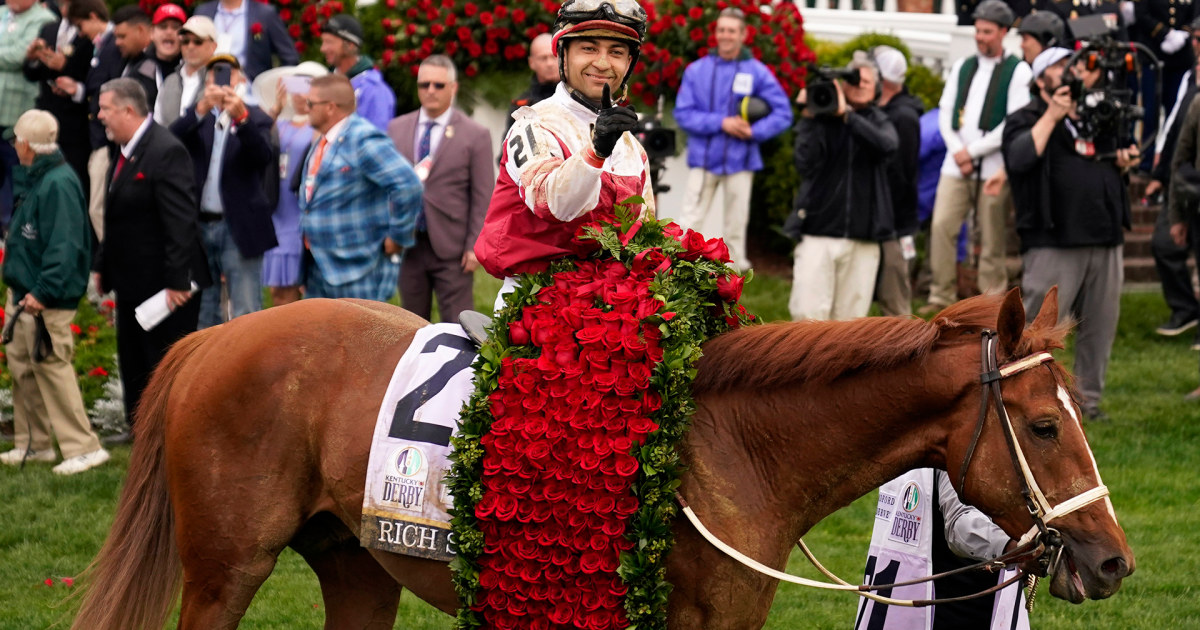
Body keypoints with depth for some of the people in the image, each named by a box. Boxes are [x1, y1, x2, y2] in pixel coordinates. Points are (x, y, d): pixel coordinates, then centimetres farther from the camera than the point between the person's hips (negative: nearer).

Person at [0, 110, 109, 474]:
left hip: (46, 301, -11)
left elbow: (64, 245, -25)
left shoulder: (59, 184, -20)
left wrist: (43, 291, -28)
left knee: (51, 366, -9)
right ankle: (33, 444, 26)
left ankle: (84, 448, -5)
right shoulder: (33, 178, 12)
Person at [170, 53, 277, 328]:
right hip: (199, 226, 4)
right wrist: (202, 108, -28)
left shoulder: (255, 119, 1)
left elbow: (265, 156, -18)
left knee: (246, 314, -5)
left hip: (238, 230, -4)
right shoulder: (198, 118, 10)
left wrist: (241, 118, -34)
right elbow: (172, 138, -11)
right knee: (201, 313, 12)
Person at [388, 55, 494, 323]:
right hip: (408, 244, 4)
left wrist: (474, 246, -9)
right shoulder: (397, 128, 10)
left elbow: (483, 198, -2)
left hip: (451, 250, -4)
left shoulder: (475, 135, 0)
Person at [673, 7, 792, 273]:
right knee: (689, 223, -6)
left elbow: (783, 114, -1)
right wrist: (721, 123, -15)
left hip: (739, 161, 0)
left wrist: (754, 131, -16)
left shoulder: (758, 73, 0)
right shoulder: (697, 70, 3)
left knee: (735, 228, 6)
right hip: (703, 159, 0)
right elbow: (683, 113, -3)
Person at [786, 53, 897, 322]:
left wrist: (846, 115, -18)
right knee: (808, 313, -10)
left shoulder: (878, 121, 11)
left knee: (849, 315, 2)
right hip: (817, 235, -2)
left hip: (862, 239, 2)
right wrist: (808, 118, -14)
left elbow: (887, 144, -13)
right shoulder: (822, 121, 5)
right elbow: (806, 164, -9)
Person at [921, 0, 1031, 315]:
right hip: (956, 165, 4)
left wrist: (973, 151, -10)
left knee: (992, 239, -1)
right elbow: (946, 111, 13)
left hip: (994, 167, -4)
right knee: (941, 227, -5)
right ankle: (942, 295, 3)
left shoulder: (1017, 71, -2)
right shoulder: (962, 67, 15)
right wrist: (957, 150, -4)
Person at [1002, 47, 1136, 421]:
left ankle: (1088, 397, 17)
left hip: (1104, 238, 7)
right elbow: (1020, 158, -21)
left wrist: (1124, 162, 8)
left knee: (1100, 326, 8)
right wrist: (1053, 115, -19)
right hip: (1054, 244, -6)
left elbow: (1111, 165, 32)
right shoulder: (1026, 120, 0)